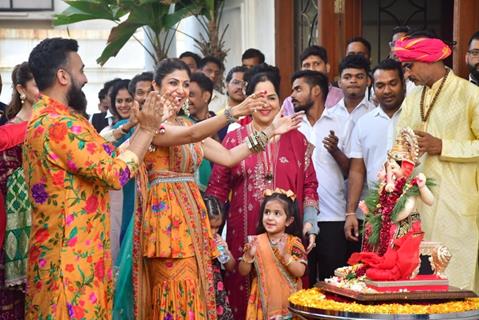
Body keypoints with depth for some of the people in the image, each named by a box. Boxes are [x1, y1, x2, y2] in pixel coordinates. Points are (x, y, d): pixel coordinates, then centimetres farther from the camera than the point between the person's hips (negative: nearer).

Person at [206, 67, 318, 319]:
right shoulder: (234, 139, 7)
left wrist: (309, 223, 0)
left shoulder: (296, 140, 11)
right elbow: (217, 188, 7)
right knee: (244, 299, 0)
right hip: (244, 234, -1)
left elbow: (309, 185, 11)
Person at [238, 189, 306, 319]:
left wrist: (285, 256, -25)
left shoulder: (293, 242, -5)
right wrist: (249, 255, -18)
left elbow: (300, 272, -12)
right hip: (264, 298, 1)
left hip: (287, 299, -1)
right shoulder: (256, 241, -1)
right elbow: (243, 272, 0)